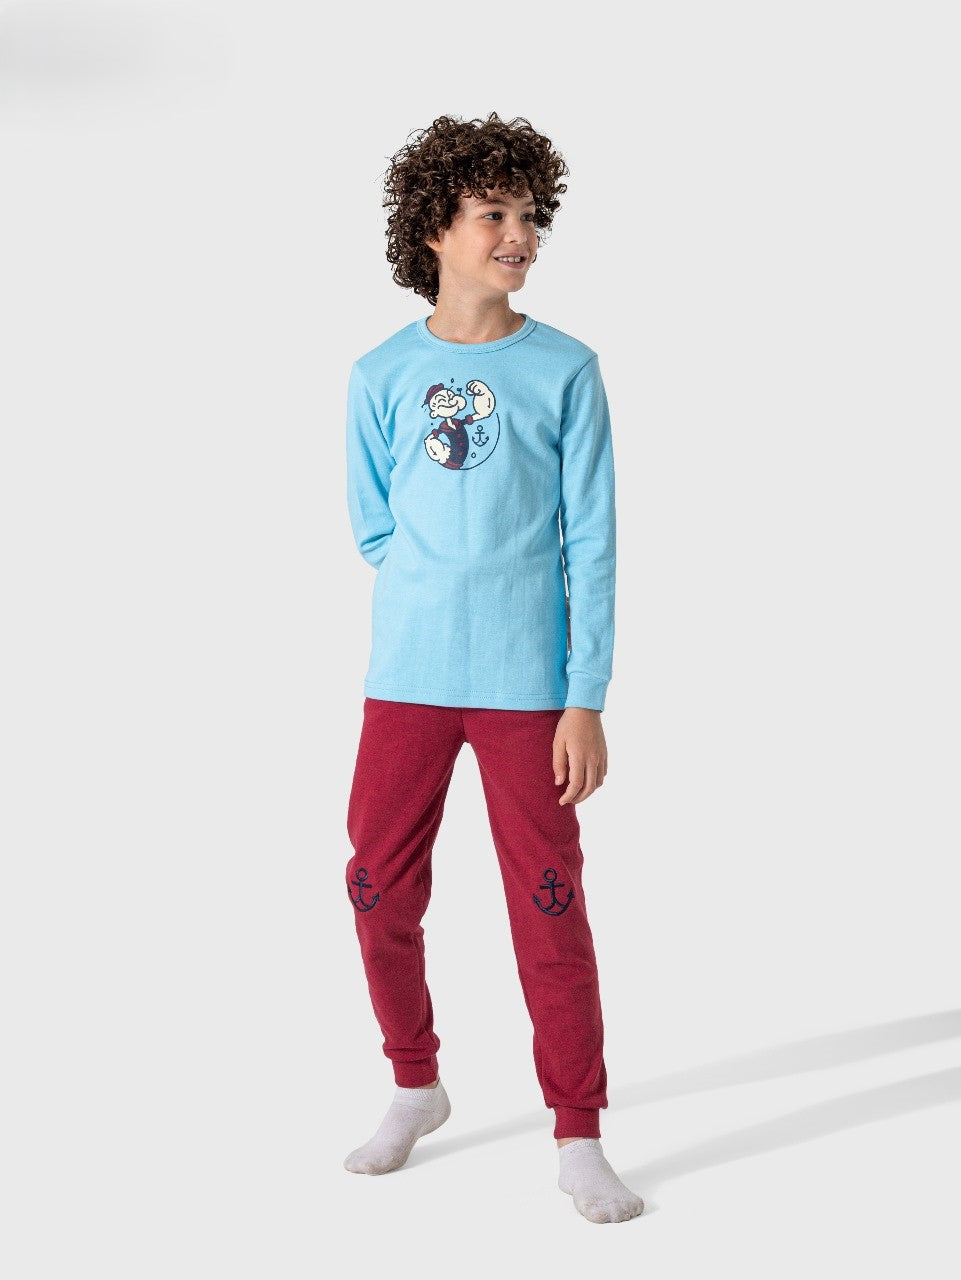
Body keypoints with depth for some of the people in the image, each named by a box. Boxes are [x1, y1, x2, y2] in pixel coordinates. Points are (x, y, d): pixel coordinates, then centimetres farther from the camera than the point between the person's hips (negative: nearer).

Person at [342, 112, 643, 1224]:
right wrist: (443, 606, 4)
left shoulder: (566, 371, 0)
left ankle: (579, 1141, 12)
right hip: (406, 679, 2)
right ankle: (417, 1087, 30)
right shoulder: (382, 377, 4)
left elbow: (591, 545, -3)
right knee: (379, 893, 8)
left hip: (529, 684, -2)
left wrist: (586, 697, -8)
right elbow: (375, 531, 12)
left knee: (549, 907, 0)